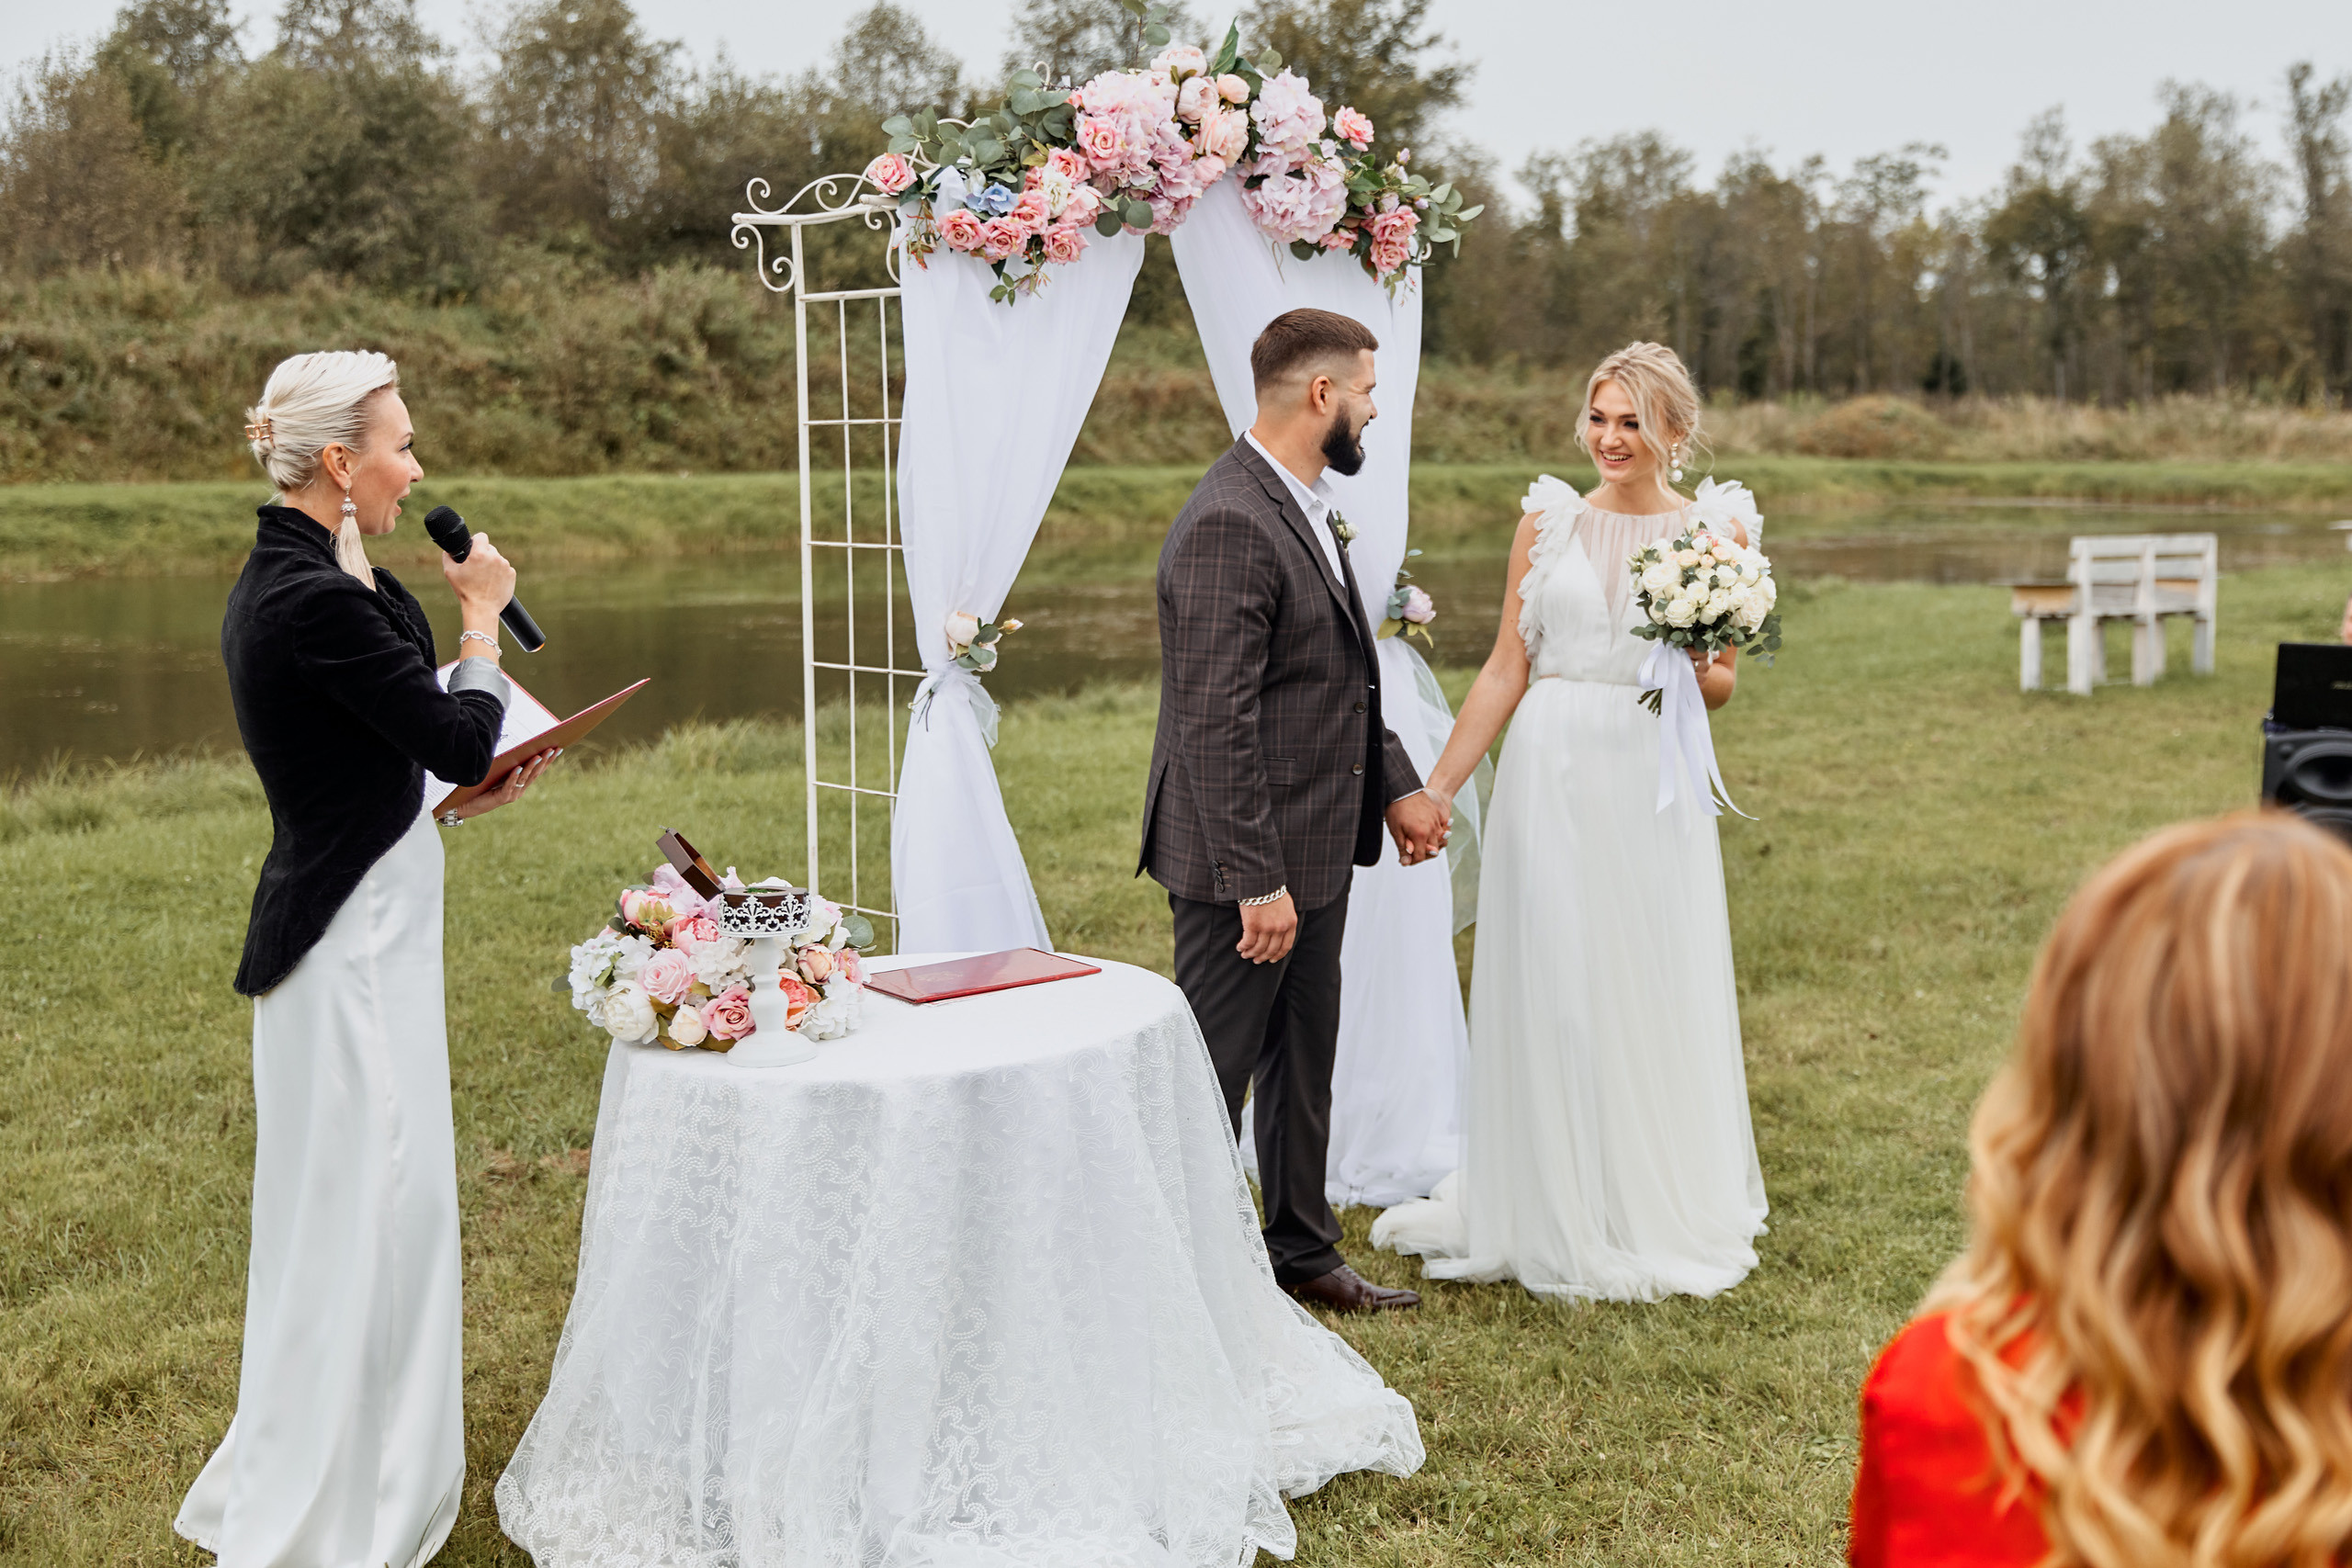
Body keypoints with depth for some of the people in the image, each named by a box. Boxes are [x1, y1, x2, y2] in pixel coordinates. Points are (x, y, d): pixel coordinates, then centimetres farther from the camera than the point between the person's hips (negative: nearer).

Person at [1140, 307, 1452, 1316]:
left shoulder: (1301, 505, 10)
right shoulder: (1229, 525, -22)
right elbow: (1215, 723, -25)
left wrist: (1397, 786, 15)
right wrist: (1257, 882, -25)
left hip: (1314, 851, 10)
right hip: (1246, 863, -10)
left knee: (1303, 1062, 20)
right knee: (1212, 1072, 2)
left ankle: (1301, 1255, 34)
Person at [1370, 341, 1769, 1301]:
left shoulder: (1716, 530, 4)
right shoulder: (1548, 522, 5)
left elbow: (1723, 683, 8)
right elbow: (1505, 671, 6)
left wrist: (1693, 671, -15)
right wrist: (1437, 787, 3)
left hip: (1654, 780, 0)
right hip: (1552, 771, 1)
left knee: (1655, 991, 4)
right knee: (1547, 986, 4)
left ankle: (1656, 1213, 21)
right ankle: (1547, 1211, 18)